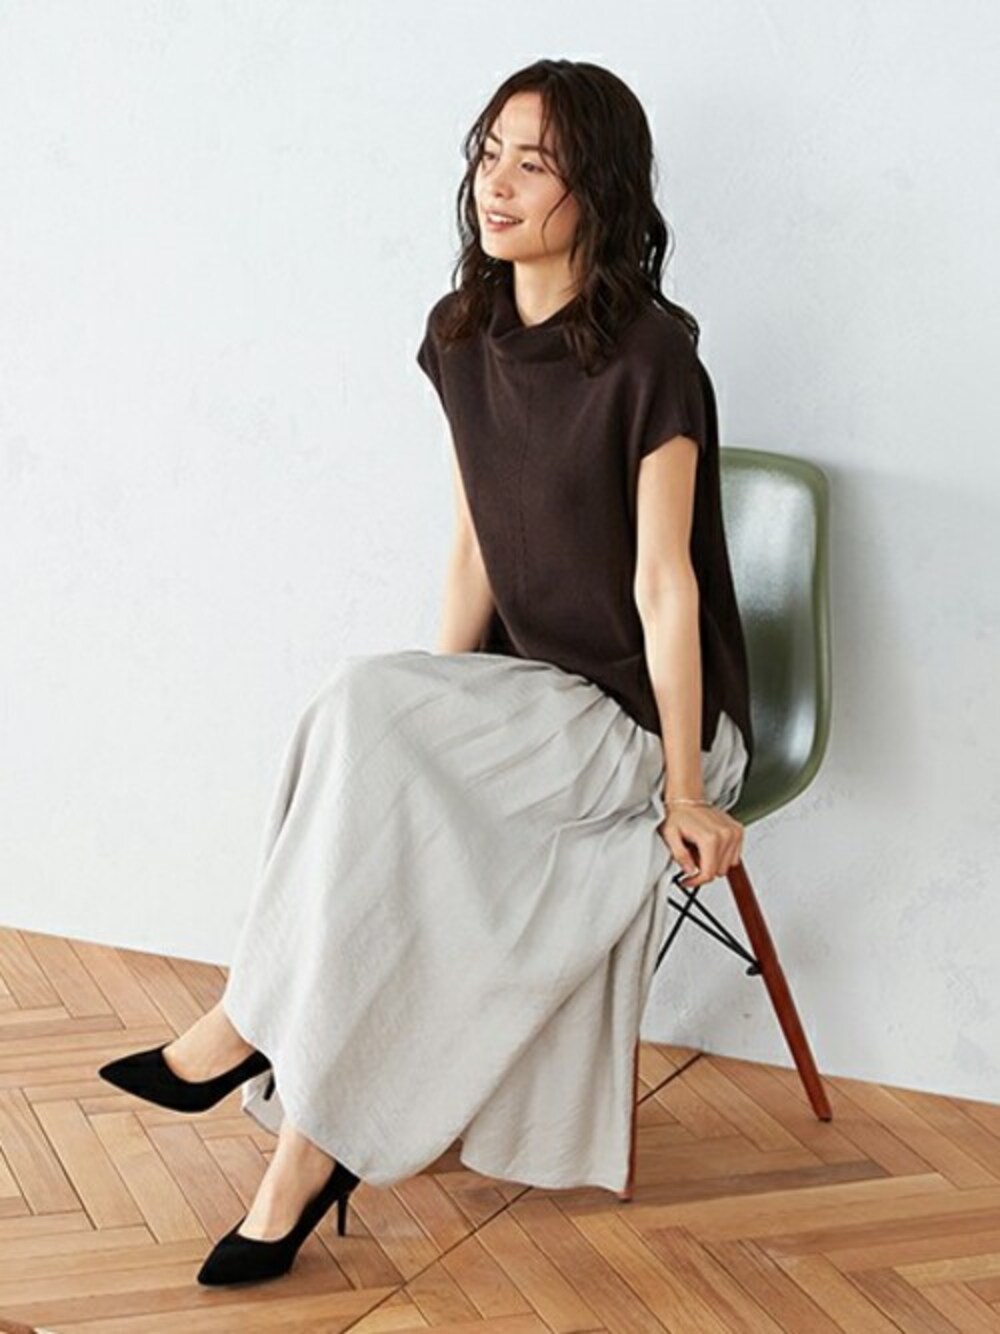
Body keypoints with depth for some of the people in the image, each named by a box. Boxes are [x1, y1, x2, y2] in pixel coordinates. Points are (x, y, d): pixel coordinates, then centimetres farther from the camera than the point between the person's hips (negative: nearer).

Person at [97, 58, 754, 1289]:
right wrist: (438, 721, 0)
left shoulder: (649, 357, -18)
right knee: (392, 801, -23)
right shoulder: (464, 335, 4)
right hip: (528, 696, 6)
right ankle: (316, 1140, -16)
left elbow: (663, 585, -17)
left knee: (362, 712, -26)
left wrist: (683, 792, -13)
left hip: (644, 713, -6)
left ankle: (252, 1021, -12)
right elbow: (474, 545, 7)